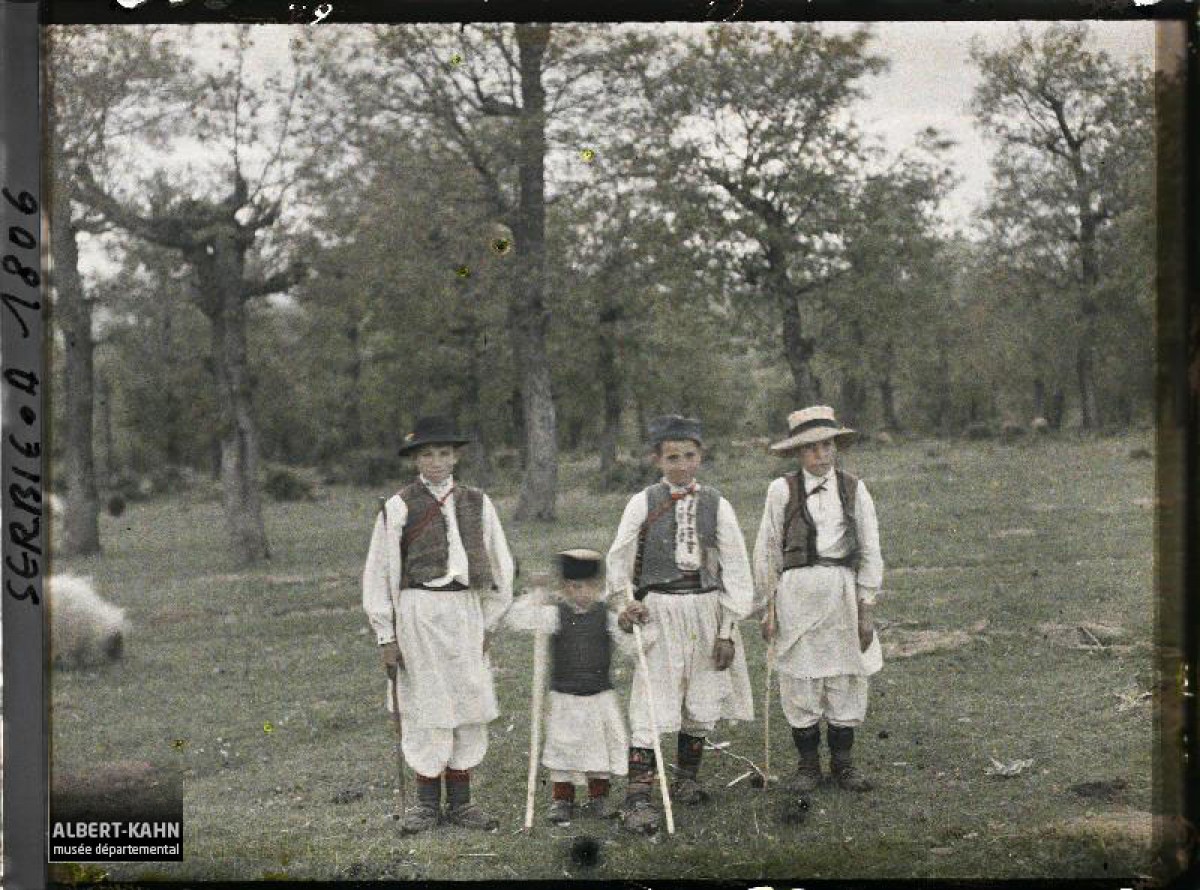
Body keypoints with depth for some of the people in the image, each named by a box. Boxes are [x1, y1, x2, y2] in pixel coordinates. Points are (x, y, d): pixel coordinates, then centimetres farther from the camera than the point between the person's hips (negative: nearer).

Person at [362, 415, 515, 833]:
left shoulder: (477, 503, 9)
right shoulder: (399, 507, -1)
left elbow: (500, 564, 16)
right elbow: (378, 573, 1)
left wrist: (489, 622, 11)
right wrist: (386, 635, -1)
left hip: (465, 610, 4)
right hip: (419, 610, -4)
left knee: (470, 705, 5)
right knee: (425, 706, -2)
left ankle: (460, 801, 15)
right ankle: (427, 802, 9)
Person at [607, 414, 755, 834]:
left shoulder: (716, 505, 2)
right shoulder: (643, 503, 0)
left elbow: (736, 570, 3)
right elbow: (618, 562, 7)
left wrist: (728, 630, 0)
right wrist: (624, 605, -6)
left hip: (706, 612, 3)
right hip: (657, 611, -2)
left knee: (702, 703, 11)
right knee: (650, 706, -10)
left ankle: (687, 780, 29)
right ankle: (638, 798, -11)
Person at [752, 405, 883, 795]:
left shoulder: (854, 489, 6)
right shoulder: (782, 490, 0)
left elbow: (870, 552, 7)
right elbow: (767, 551, 4)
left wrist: (866, 608, 2)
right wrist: (767, 606, 2)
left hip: (843, 588, 2)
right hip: (796, 589, -2)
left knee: (847, 678, 6)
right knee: (799, 679, 2)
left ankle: (842, 762, 20)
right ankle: (808, 765, 15)